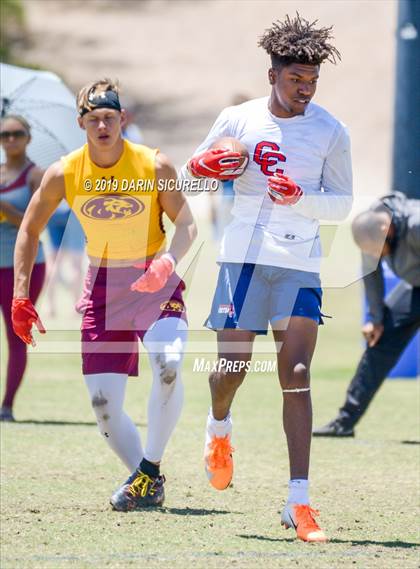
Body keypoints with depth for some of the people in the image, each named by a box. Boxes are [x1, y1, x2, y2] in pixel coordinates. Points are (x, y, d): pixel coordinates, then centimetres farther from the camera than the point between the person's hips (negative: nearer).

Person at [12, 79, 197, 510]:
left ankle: (150, 470, -13)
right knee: (102, 401, -6)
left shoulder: (155, 166, -12)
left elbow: (185, 223, -5)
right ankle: (147, 483, 13)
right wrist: (20, 296, 0)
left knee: (168, 365, -29)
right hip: (103, 288, 3)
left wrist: (167, 262, -26)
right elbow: (29, 230, 6)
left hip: (156, 283, -2)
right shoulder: (63, 174, -6)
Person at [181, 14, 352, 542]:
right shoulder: (238, 119, 3)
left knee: (296, 375, -10)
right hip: (244, 256, 1)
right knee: (233, 365, 1)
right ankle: (219, 428, 39)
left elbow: (342, 202, 5)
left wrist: (300, 198, -14)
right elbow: (190, 173, 14)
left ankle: (299, 503, -12)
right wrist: (201, 167, -10)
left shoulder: (331, 132, 1)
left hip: (300, 265, -1)